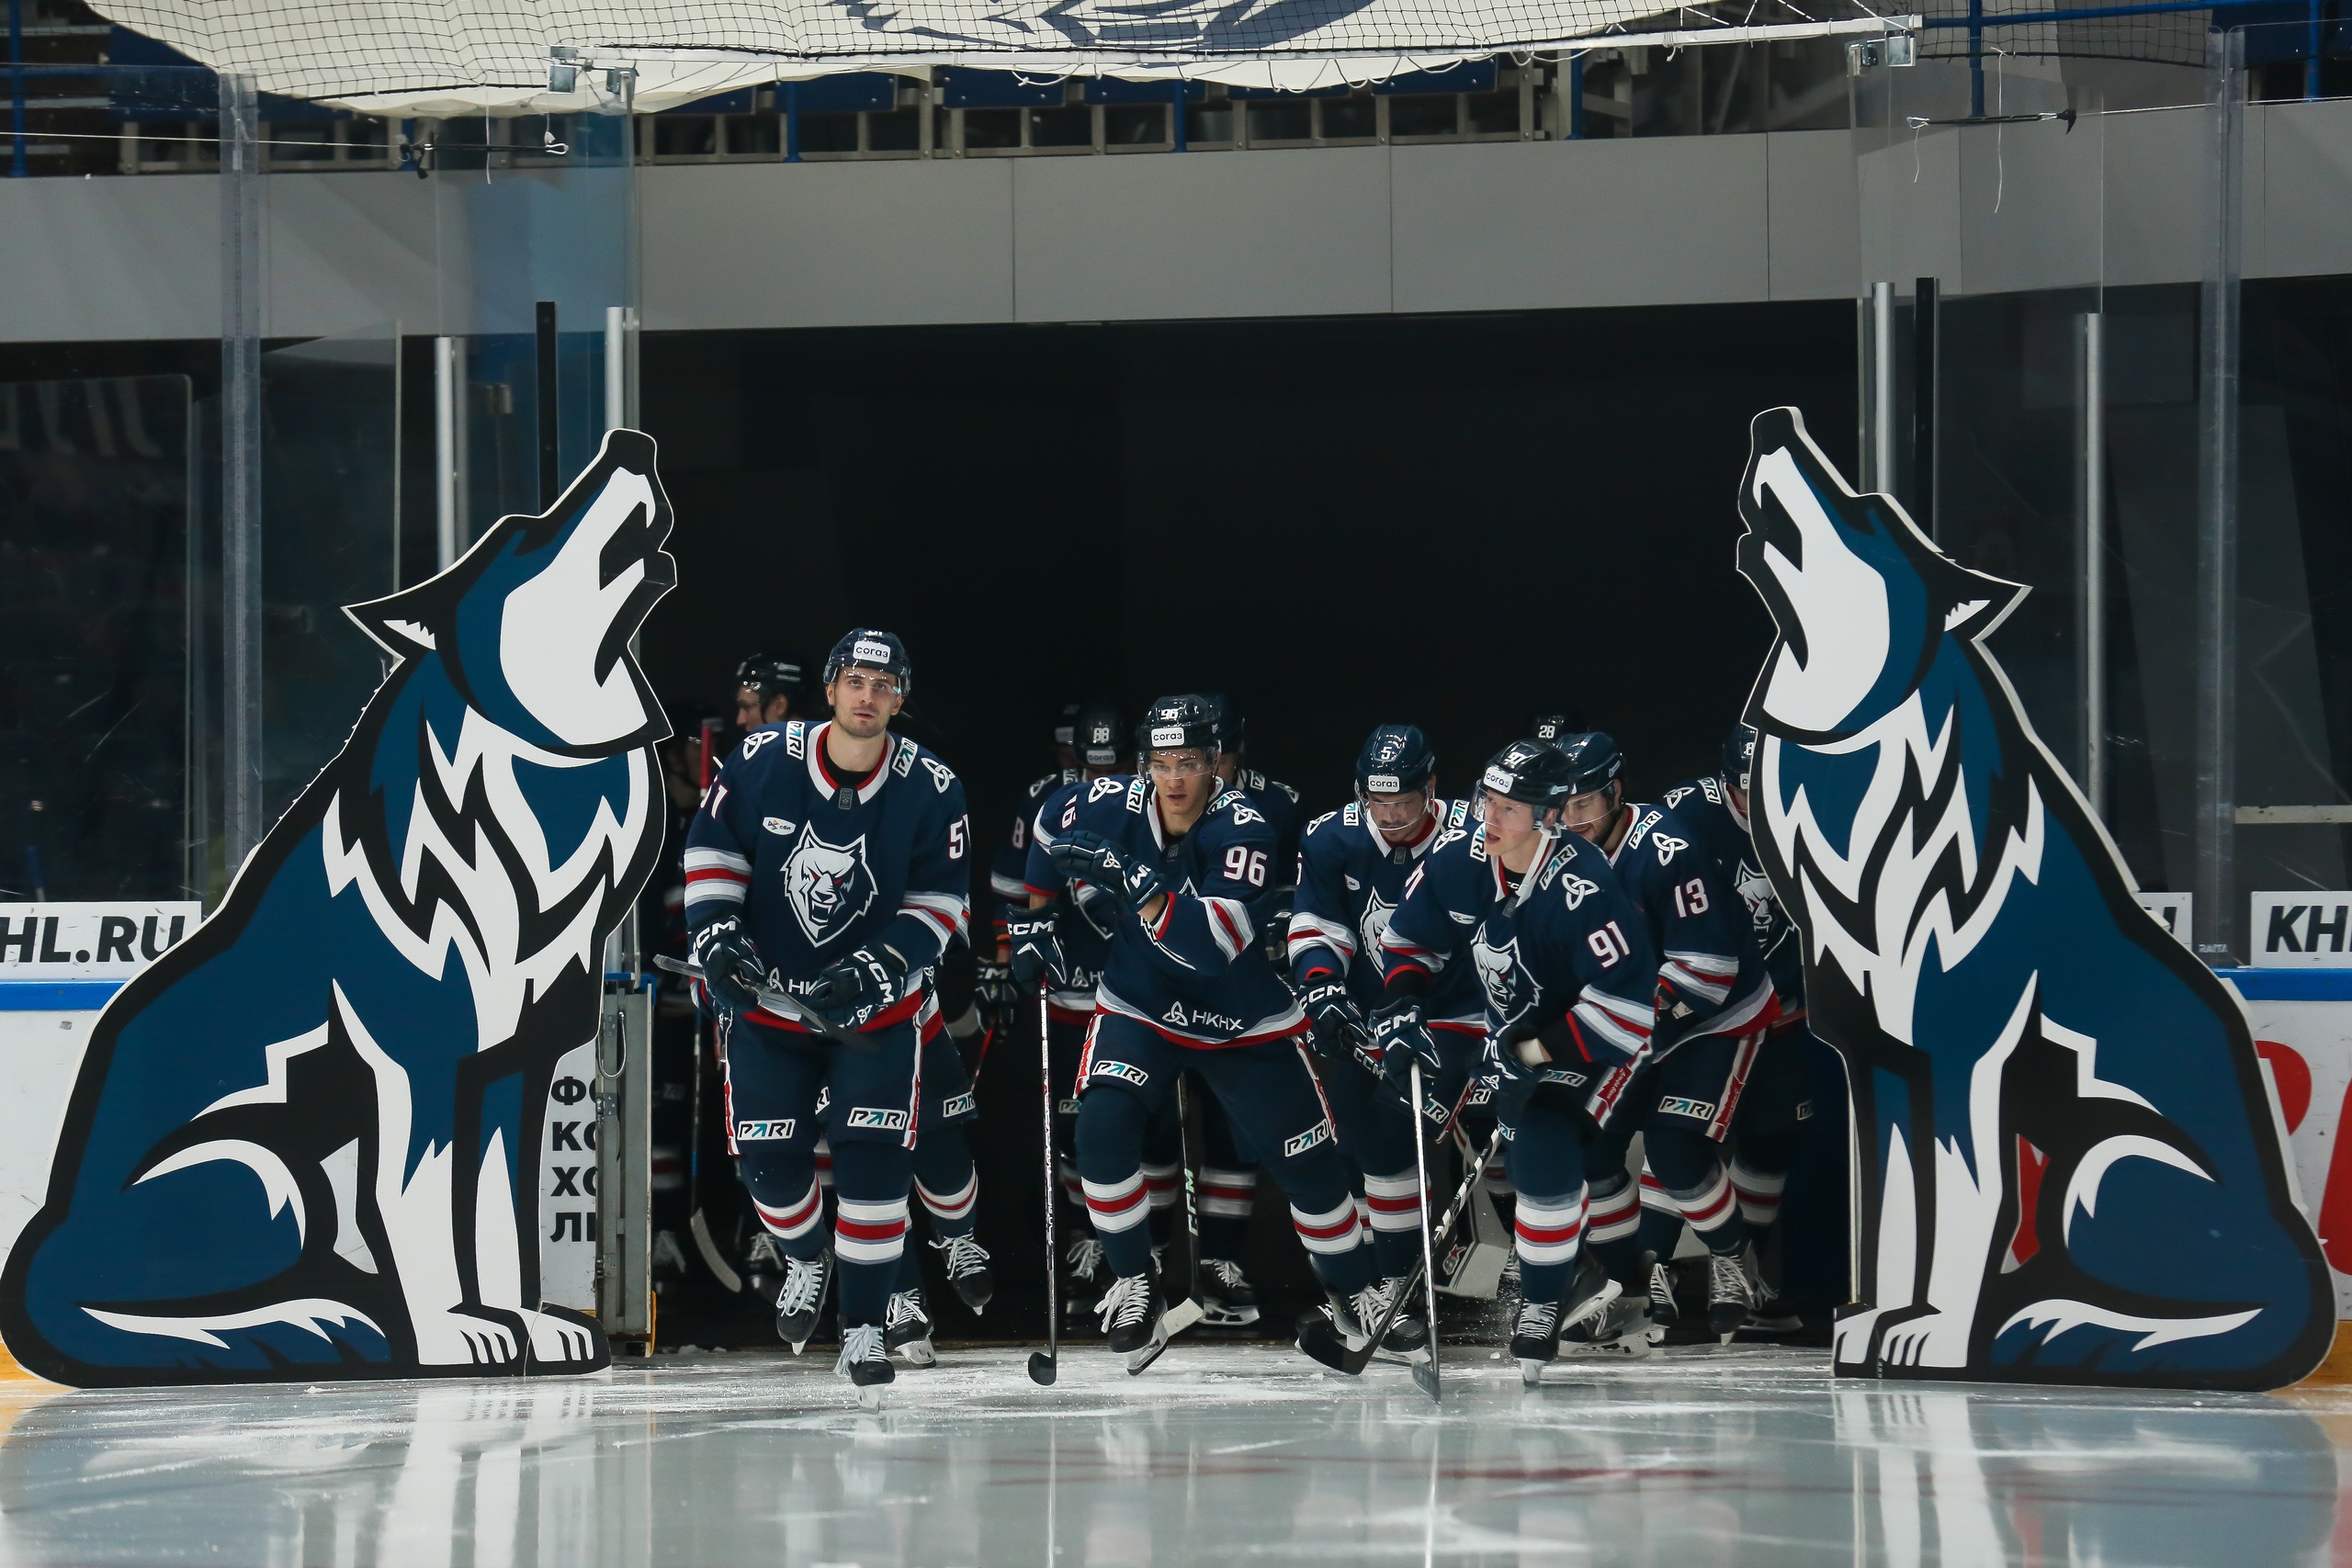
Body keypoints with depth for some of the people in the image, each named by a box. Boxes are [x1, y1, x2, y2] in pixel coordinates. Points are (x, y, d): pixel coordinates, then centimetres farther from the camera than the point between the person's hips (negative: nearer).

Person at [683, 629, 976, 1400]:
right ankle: (806, 1260, 36)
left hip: (877, 1001, -1)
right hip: (768, 991, 1)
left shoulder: (931, 789, -12)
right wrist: (716, 932, -13)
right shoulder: (762, 761, -12)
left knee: (873, 1157, -13)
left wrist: (880, 966, -21)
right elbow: (711, 848, 0)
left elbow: (940, 902, -8)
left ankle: (863, 1329, -3)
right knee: (768, 1157, 2)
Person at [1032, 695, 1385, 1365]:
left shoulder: (1243, 829, -25)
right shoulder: (1108, 808, -14)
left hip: (1246, 1022, -1)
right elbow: (1048, 852, 10)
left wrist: (1138, 885, -47)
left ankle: (1356, 1294, 28)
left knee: (1307, 1160, 4)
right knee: (1103, 1127, -23)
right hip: (1140, 1007, 2)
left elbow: (1216, 943, -39)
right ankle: (1134, 1285, -4)